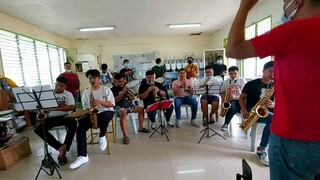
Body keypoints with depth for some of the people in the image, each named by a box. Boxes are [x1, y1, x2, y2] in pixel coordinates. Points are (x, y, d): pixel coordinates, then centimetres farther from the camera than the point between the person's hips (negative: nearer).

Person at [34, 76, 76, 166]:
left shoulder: (68, 94, 3)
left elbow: (71, 107, -12)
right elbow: (44, 108, 11)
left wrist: (55, 108, -18)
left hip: (64, 116, -3)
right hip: (51, 118, 4)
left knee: (73, 123, -33)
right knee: (38, 129, -20)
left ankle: (64, 147, -19)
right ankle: (60, 147, -15)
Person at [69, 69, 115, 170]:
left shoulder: (106, 90, 3)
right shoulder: (86, 92, 13)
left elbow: (112, 104, -4)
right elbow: (85, 107, 12)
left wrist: (100, 102, -18)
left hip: (105, 112, -3)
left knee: (104, 117, -40)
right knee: (80, 128, -22)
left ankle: (102, 136, -8)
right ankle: (83, 156, -20)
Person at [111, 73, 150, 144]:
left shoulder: (126, 87, 14)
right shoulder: (113, 89, -3)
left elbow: (132, 98, 12)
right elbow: (115, 100, -17)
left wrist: (128, 93, -9)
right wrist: (123, 92, -20)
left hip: (129, 105, 7)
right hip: (119, 107, -7)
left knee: (141, 109, 0)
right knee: (123, 113, -38)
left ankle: (141, 128, 14)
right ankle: (125, 136, -41)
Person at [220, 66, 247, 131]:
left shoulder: (243, 81, -1)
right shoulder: (226, 81, 9)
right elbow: (223, 93, 15)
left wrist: (235, 97, -26)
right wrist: (223, 102, -1)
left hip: (240, 100, -1)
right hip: (230, 100, 2)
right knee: (232, 106, -34)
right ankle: (226, 123, -16)